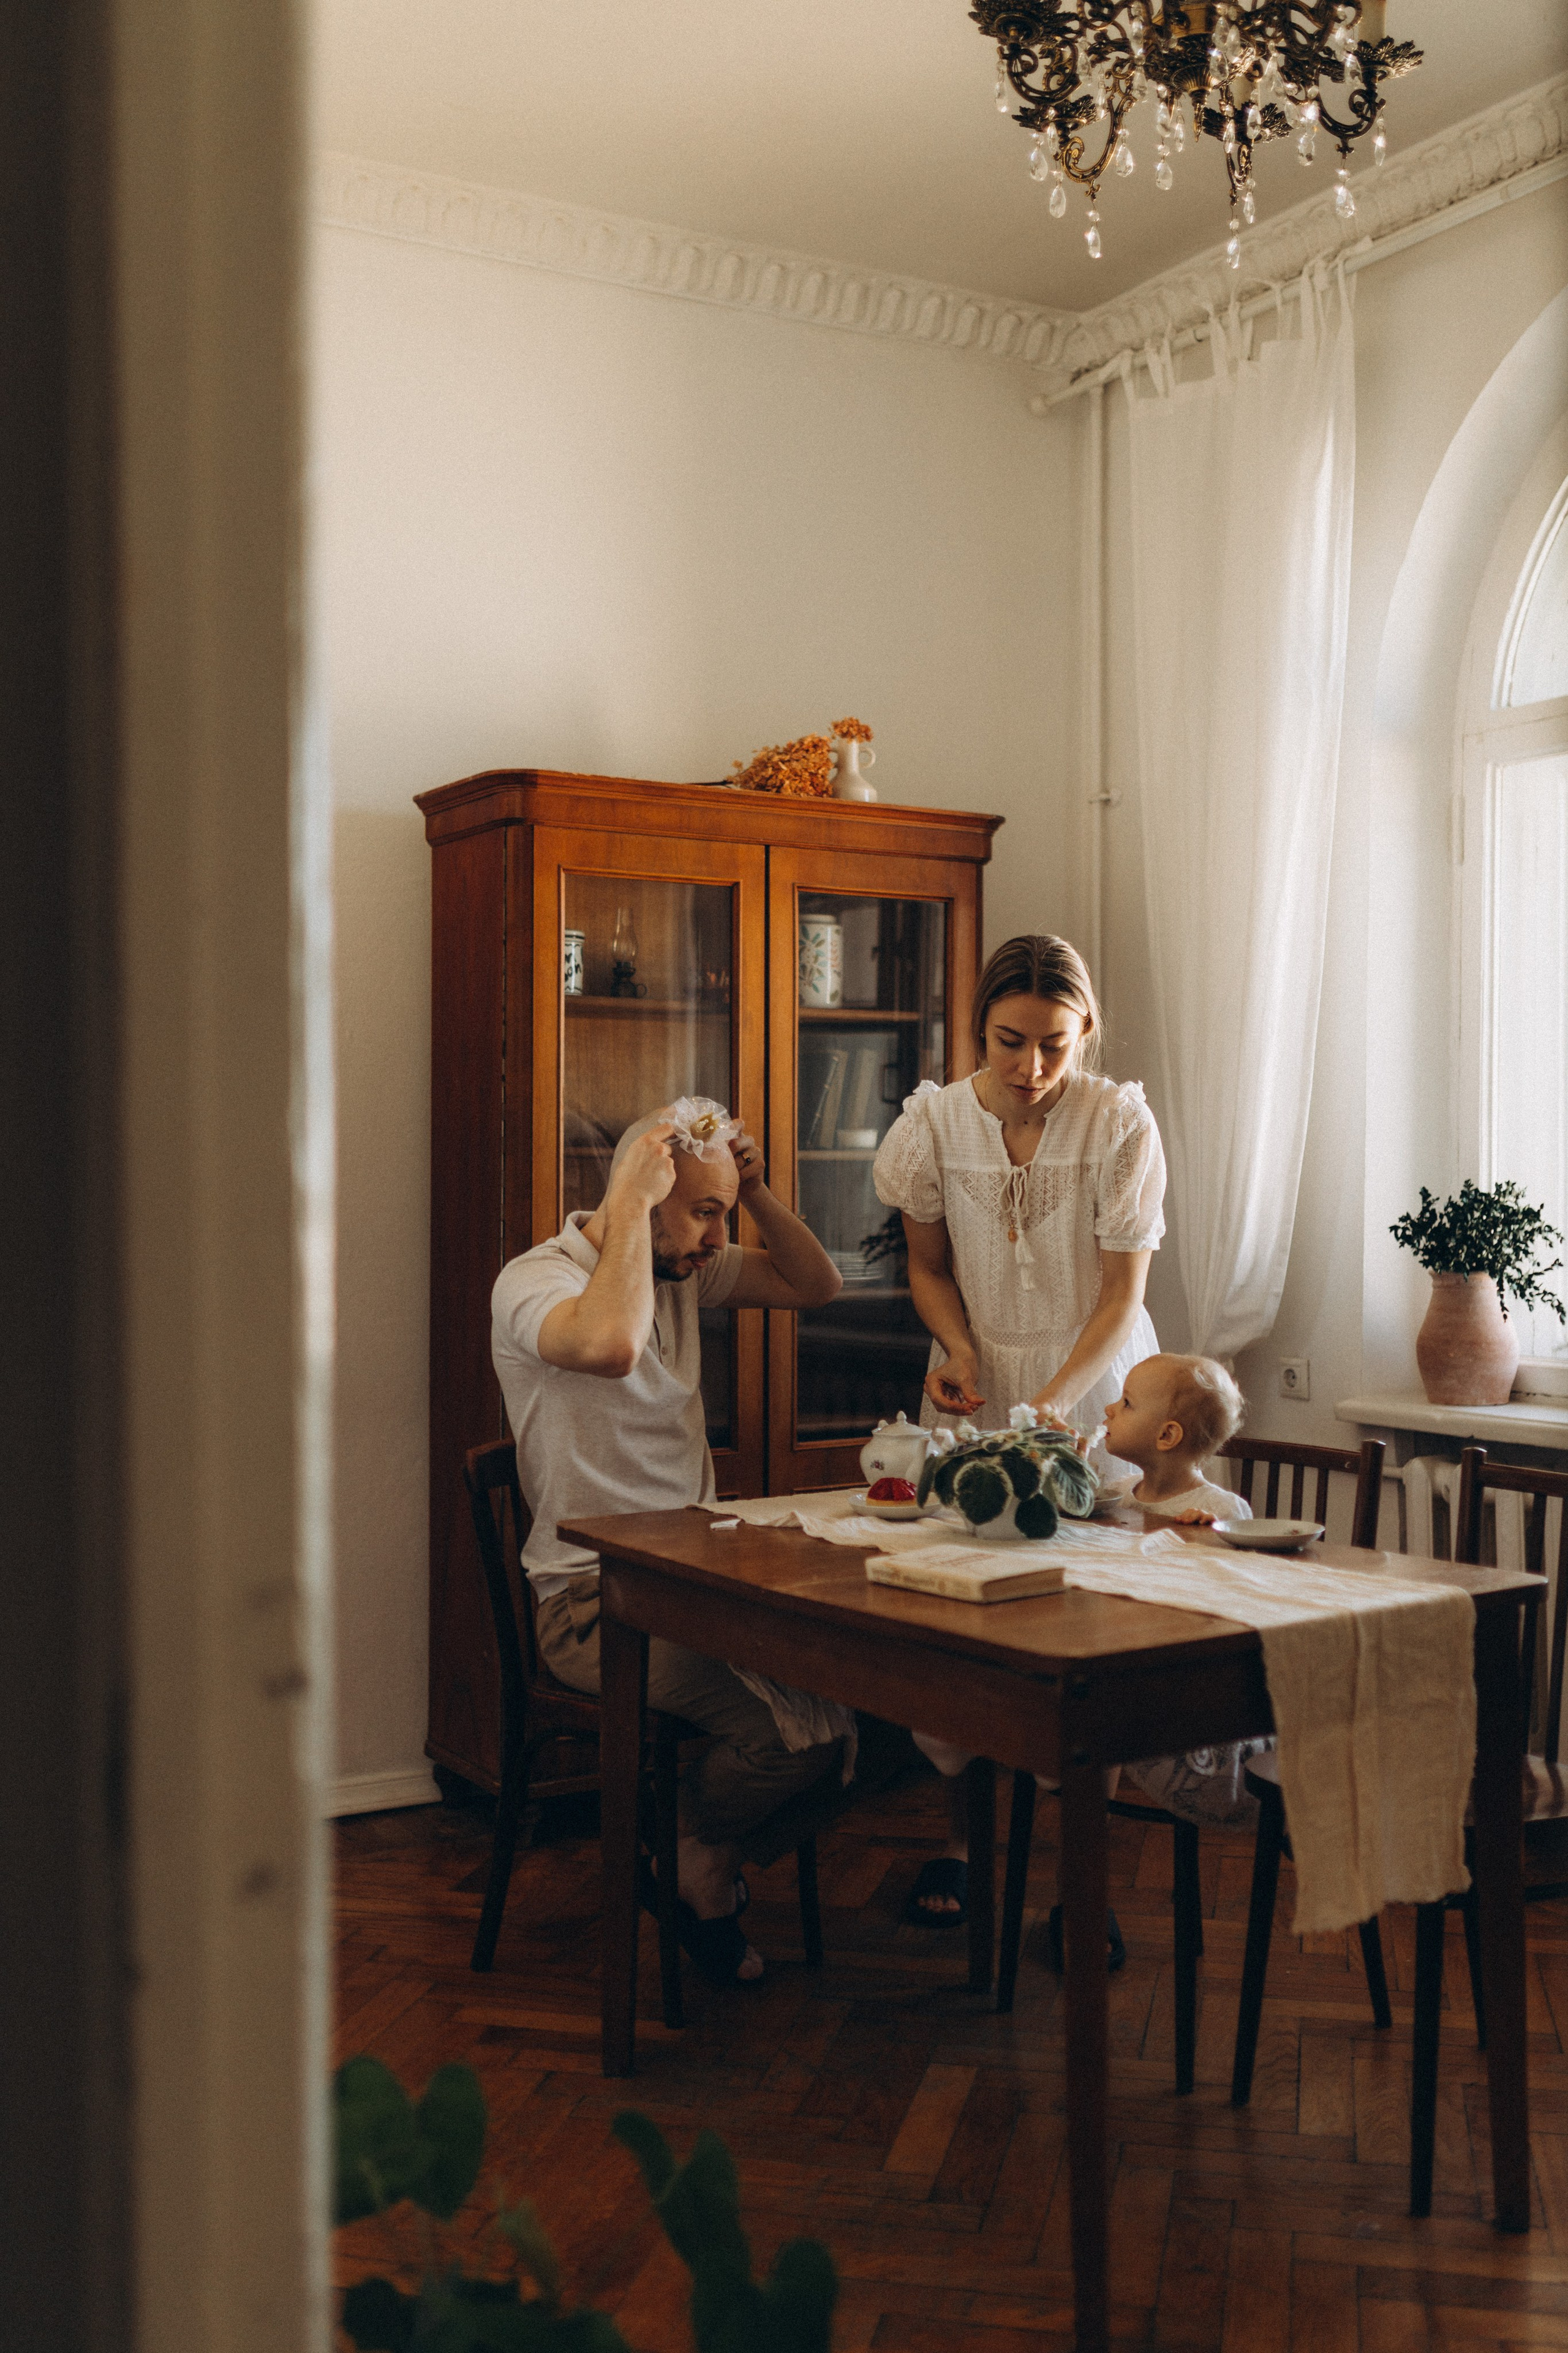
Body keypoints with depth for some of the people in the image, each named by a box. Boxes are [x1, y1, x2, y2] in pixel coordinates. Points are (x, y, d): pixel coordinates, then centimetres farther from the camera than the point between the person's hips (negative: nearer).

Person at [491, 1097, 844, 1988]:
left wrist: (758, 1190, 4)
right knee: (806, 1717, -26)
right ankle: (698, 1854, 7)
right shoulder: (534, 1280, -13)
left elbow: (818, 1285, 18)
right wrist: (632, 1201, -25)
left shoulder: (684, 1268, 12)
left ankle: (711, 1847, 8)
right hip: (595, 1600, -8)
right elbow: (611, 1344, -36)